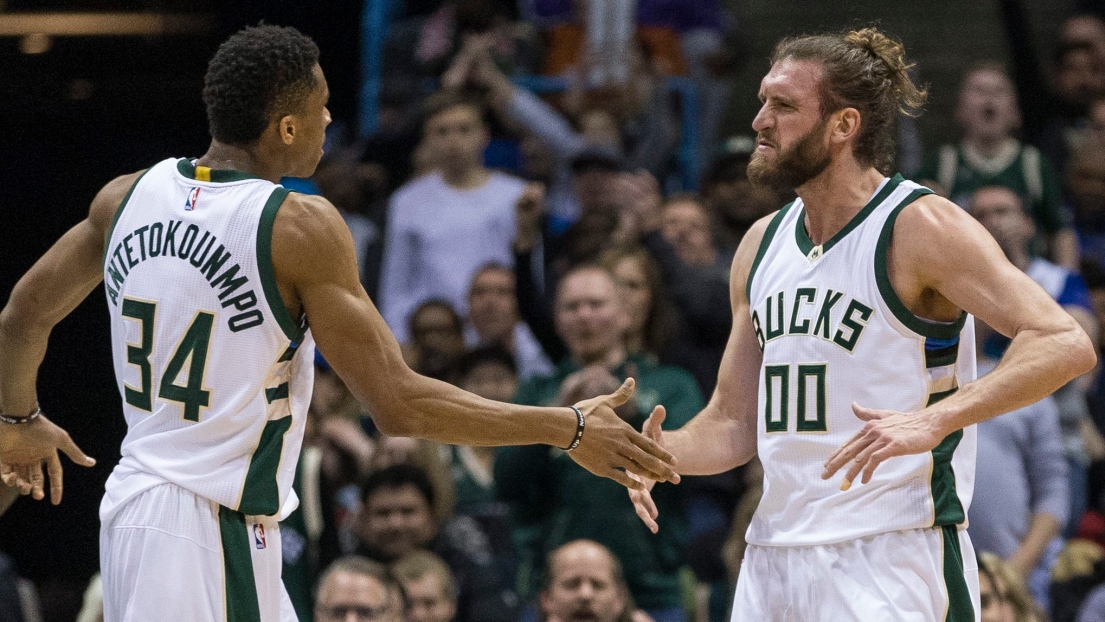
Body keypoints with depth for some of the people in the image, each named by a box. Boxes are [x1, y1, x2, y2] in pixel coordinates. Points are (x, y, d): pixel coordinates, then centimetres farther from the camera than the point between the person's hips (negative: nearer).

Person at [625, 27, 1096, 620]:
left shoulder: (920, 227, -9)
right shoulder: (762, 244, 13)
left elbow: (1066, 344, -20)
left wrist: (934, 419, -32)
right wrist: (663, 451, -4)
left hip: (891, 557, -7)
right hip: (773, 557, 7)